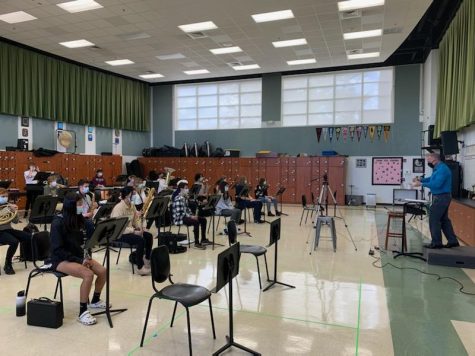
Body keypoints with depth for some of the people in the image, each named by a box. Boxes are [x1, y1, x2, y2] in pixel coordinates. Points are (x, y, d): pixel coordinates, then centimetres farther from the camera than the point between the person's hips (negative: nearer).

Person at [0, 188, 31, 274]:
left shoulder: (8, 206, 8)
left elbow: (15, 221, 5)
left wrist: (15, 212, -12)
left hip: (9, 230, 6)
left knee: (30, 237, -10)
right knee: (14, 241, -31)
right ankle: (7, 265, -11)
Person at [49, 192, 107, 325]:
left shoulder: (79, 219, 2)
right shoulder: (58, 223, -19)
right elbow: (58, 250, -20)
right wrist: (79, 260, -23)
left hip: (78, 256, 7)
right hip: (61, 259, -7)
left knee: (102, 271, -11)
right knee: (88, 274, -30)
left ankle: (95, 301, 15)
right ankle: (83, 313, -18)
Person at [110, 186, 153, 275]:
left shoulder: (132, 205, 4)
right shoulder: (118, 208, -23)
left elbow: (136, 219, 11)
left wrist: (139, 227, -9)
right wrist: (134, 231, -29)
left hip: (130, 230, 9)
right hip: (119, 233, -9)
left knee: (149, 236, 0)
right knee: (141, 240, -26)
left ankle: (147, 260, 17)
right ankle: (140, 268, -19)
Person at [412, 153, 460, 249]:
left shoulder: (442, 169, -21)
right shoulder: (438, 168, 12)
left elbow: (436, 184, -28)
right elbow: (432, 179, 20)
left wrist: (421, 184, -23)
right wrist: (421, 179, 5)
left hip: (441, 197, -10)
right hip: (442, 197, 10)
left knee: (434, 219, -3)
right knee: (444, 220, 16)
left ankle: (436, 243, 4)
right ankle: (452, 241, 21)